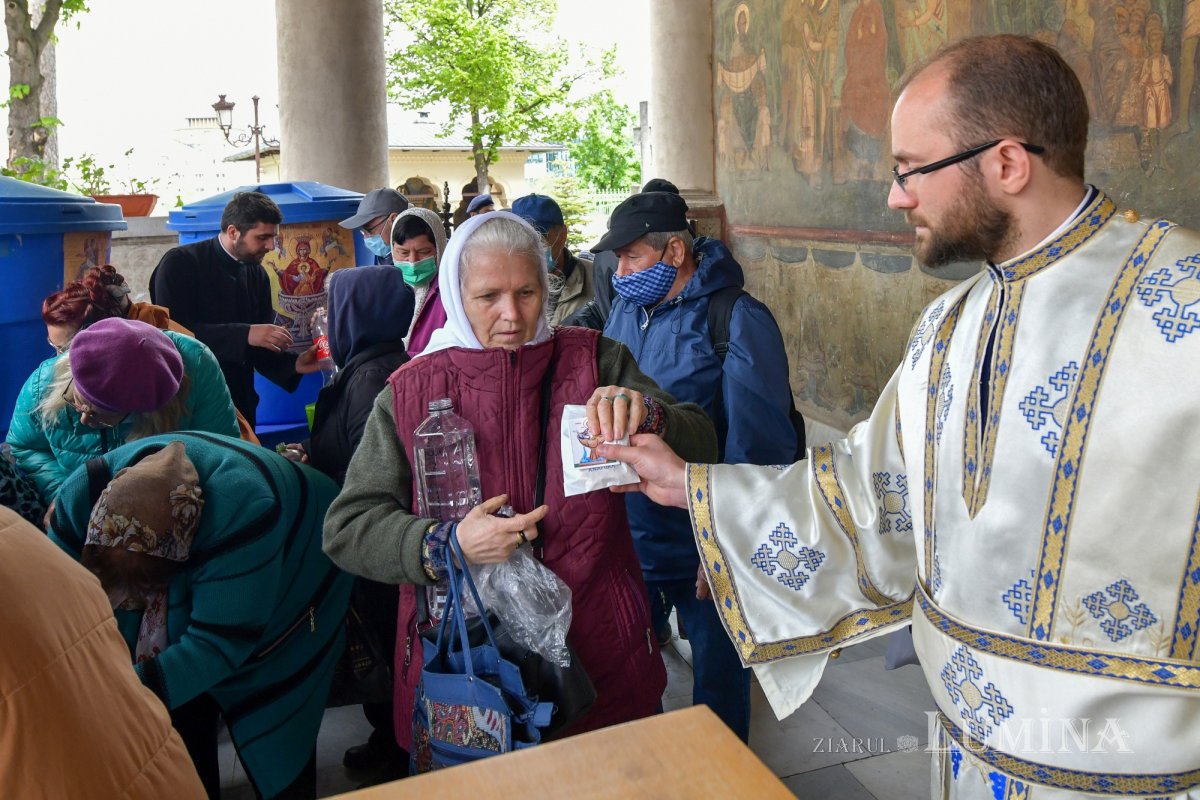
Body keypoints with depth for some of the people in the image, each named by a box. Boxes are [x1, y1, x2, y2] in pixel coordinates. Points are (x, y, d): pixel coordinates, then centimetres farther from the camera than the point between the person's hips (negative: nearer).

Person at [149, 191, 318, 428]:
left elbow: (260, 350, 7)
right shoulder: (179, 263, -9)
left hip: (240, 404, 5)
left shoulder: (257, 275, 6)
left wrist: (293, 364, -13)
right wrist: (244, 334, -28)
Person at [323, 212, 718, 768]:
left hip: (600, 655, 1)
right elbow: (346, 529, -5)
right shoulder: (413, 393, -4)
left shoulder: (595, 363, -3)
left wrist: (645, 415, -31)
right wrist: (445, 545, -22)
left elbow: (700, 447, -10)